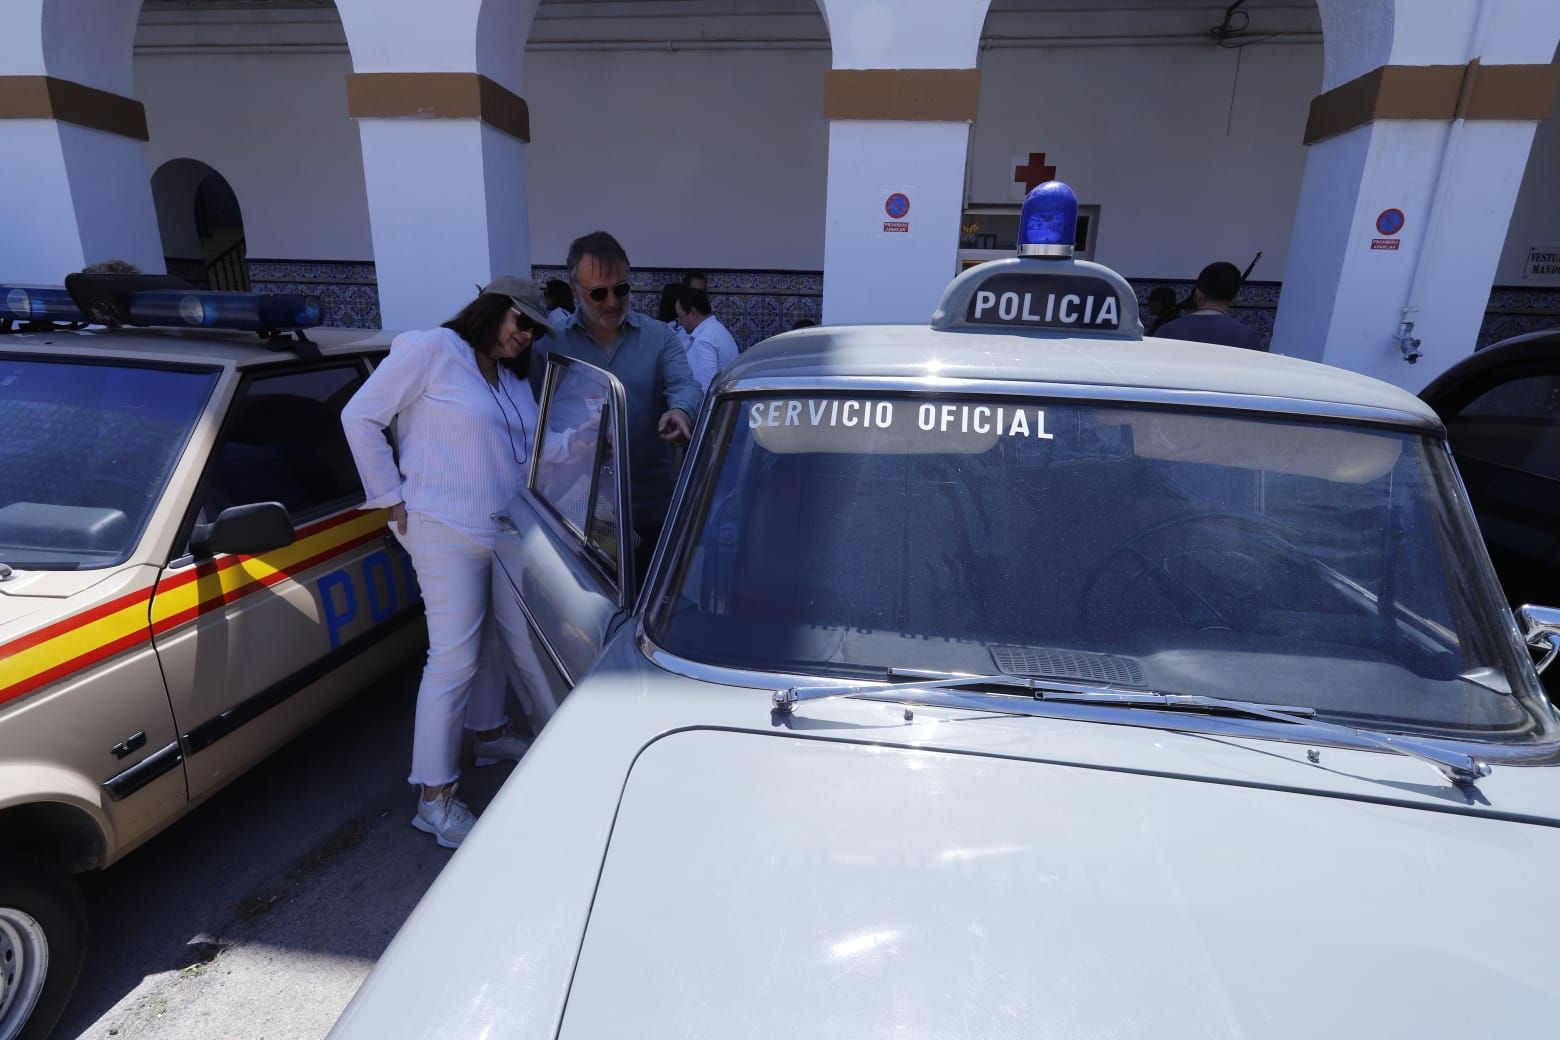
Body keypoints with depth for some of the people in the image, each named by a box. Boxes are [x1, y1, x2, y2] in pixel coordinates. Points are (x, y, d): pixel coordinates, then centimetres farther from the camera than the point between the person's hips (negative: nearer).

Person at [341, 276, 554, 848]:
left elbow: (532, 449, 10)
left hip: (503, 530, 8)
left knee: (491, 638, 20)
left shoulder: (511, 377, 13)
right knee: (454, 660, -5)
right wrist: (393, 499, -9)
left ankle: (490, 733, 42)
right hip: (449, 531, -8)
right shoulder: (431, 349, -10)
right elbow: (359, 417, -10)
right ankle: (435, 799, 7)